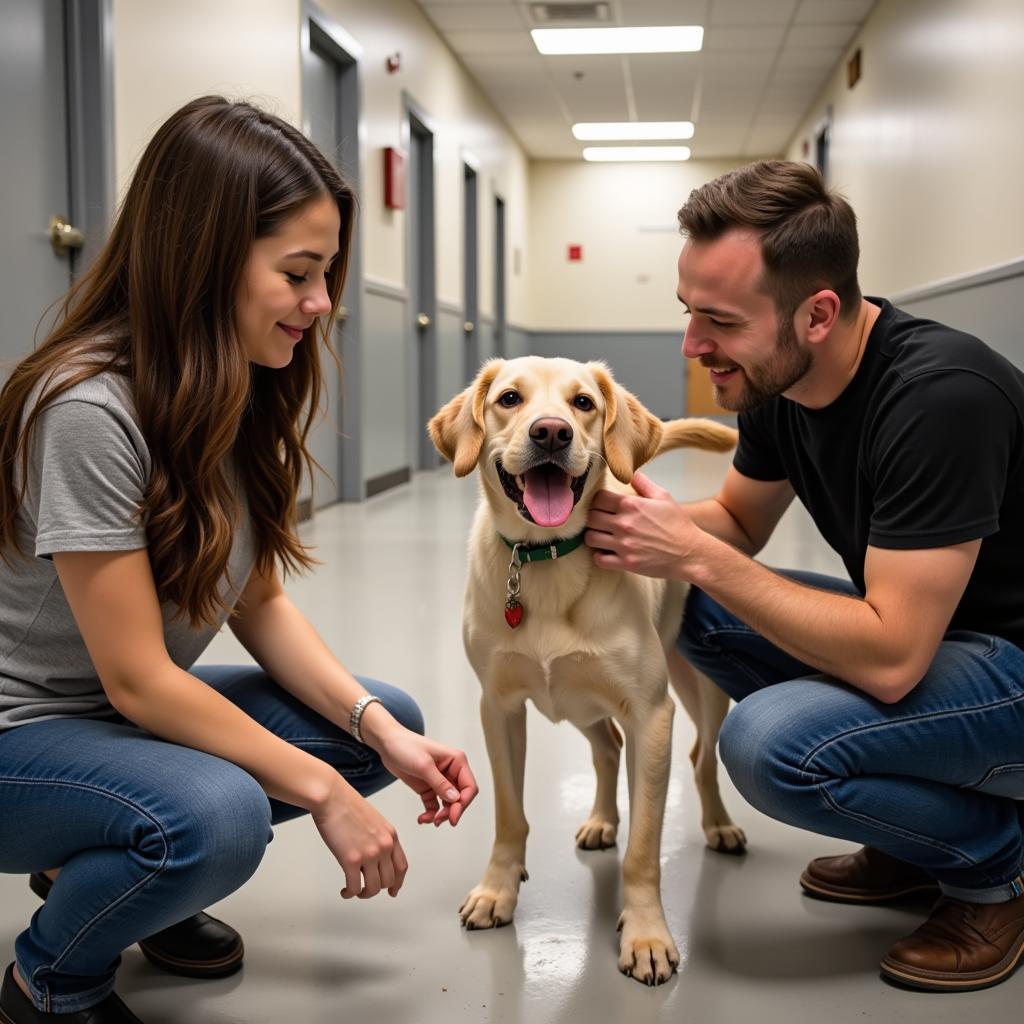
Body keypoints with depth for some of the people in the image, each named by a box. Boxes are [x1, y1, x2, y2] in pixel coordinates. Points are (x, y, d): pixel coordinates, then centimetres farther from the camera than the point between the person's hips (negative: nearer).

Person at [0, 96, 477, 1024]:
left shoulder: (241, 395, -2)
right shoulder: (87, 408, -28)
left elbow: (261, 606, 0)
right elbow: (136, 678, -25)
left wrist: (380, 731, -14)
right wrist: (322, 790, -21)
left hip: (137, 715, 8)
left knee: (388, 721, -3)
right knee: (217, 815, -35)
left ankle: (101, 866, 14)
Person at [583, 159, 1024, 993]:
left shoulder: (940, 396, -31)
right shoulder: (777, 378, -5)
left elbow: (889, 658, -32)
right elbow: (739, 520, 10)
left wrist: (694, 554, -28)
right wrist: (639, 508, -12)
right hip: (920, 625, 9)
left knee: (771, 742, -29)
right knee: (695, 610, -1)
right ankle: (921, 833, 10)